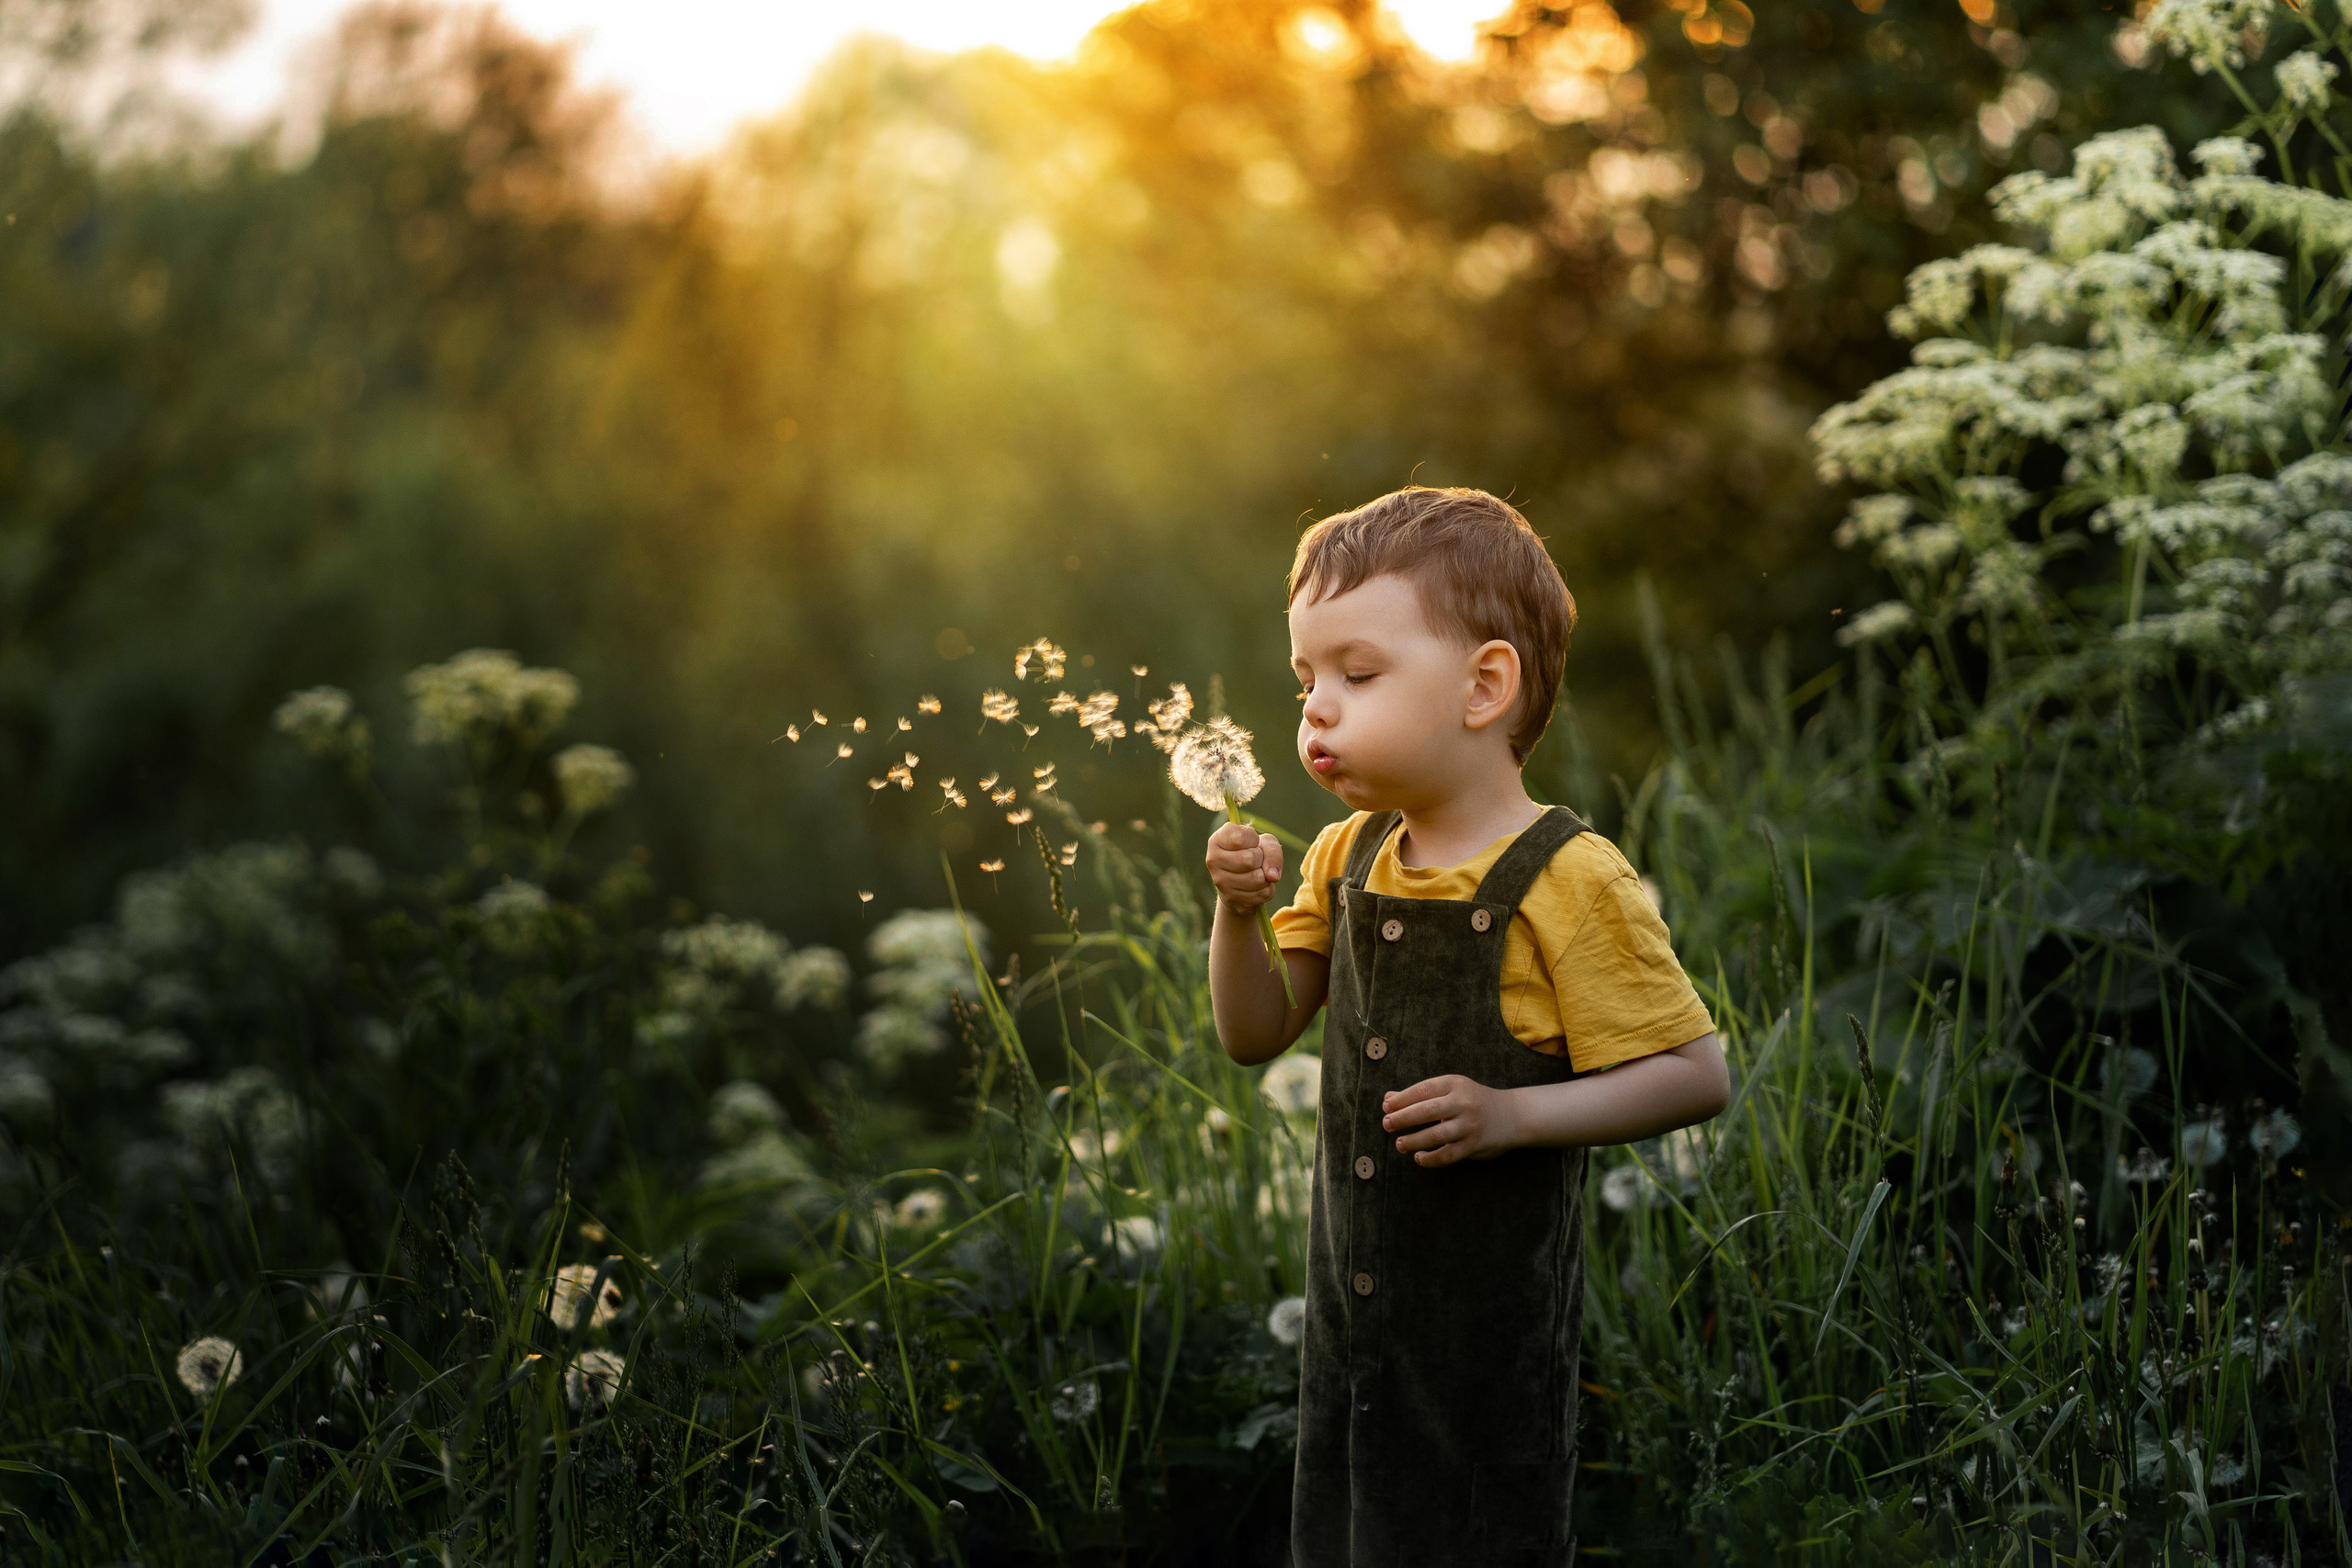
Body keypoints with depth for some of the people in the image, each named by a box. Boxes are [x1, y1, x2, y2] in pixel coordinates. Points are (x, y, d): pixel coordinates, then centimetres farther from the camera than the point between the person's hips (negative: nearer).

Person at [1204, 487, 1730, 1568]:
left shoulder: (1565, 883, -17)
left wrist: (1512, 1114, -27)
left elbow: (1696, 1075, -16)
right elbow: (1256, 1035, 8)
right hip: (1352, 1295, 6)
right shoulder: (1345, 858, 4)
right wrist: (1239, 910, -9)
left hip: (1494, 1312, -6)